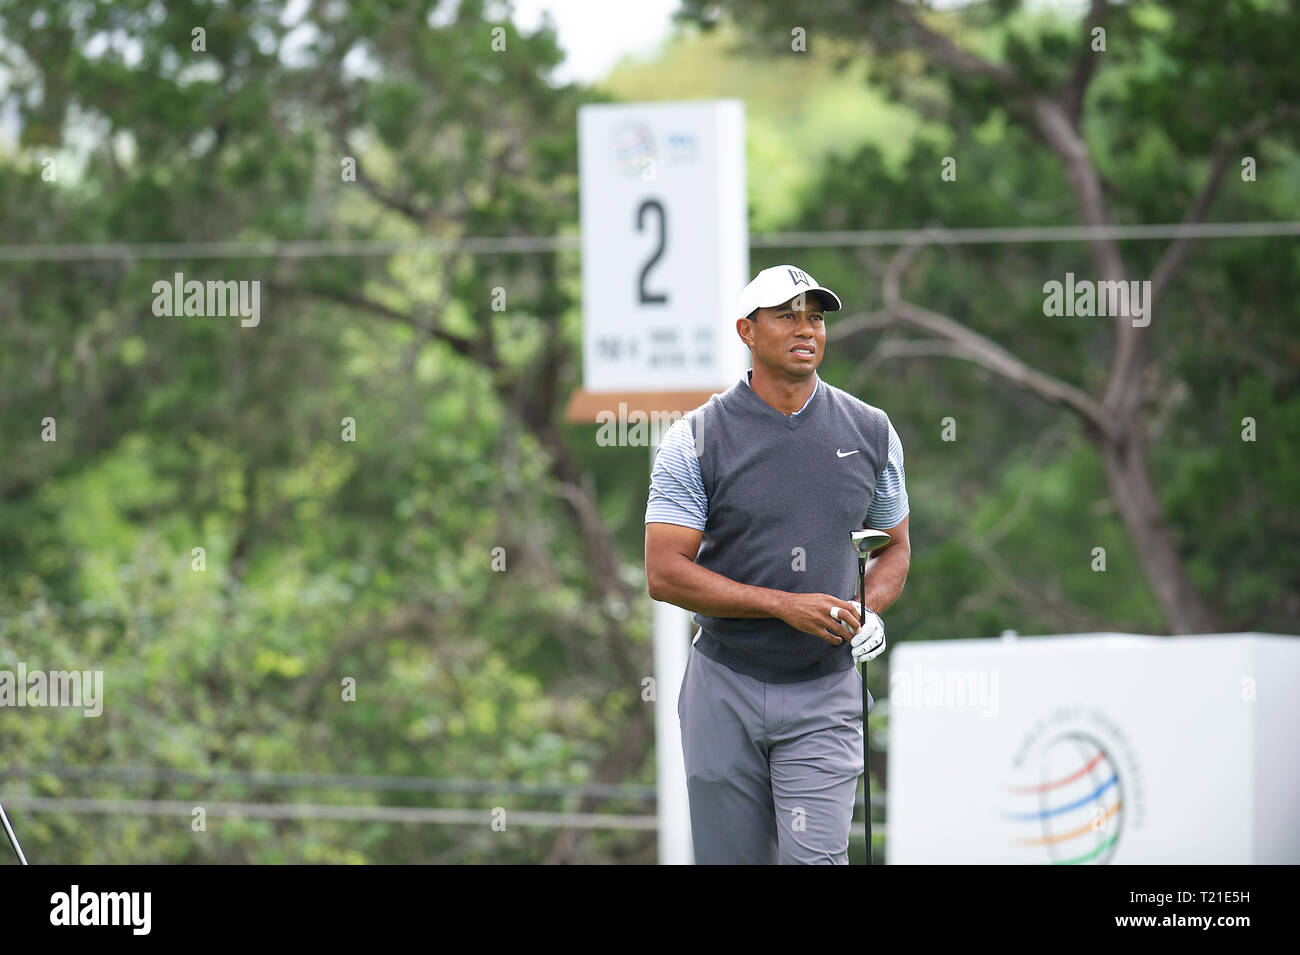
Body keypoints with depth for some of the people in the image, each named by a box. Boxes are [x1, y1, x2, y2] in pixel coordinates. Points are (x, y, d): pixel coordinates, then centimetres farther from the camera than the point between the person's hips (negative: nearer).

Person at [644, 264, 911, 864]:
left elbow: (895, 546, 17)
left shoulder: (870, 433, 5)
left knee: (816, 857, -14)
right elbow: (664, 573, -10)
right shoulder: (696, 439, -4)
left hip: (824, 697, 1)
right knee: (732, 858, 5)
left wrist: (870, 612, -7)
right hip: (724, 690, -1)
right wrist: (785, 603, -18)